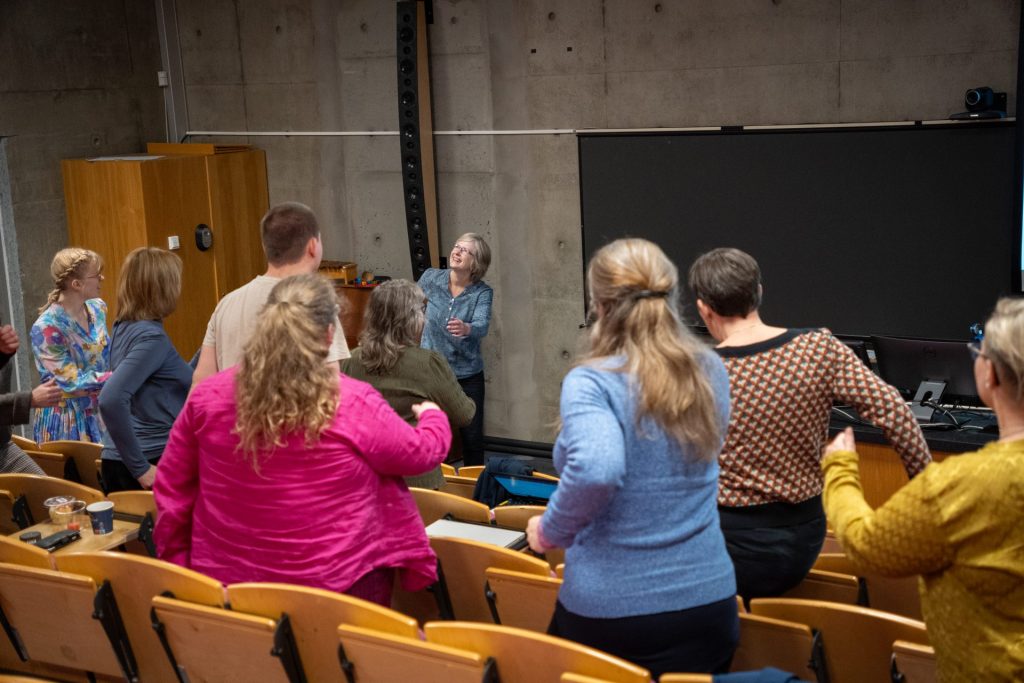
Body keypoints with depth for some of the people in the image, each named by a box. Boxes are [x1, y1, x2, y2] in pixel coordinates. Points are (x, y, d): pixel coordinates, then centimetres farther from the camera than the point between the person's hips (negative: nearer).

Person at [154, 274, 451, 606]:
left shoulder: (208, 397, -5)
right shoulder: (354, 405, -15)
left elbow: (171, 489, 5)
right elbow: (421, 453, 1)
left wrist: (178, 559, 19)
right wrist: (432, 415, 22)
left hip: (223, 582, 5)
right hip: (334, 586, -5)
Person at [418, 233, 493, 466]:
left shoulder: (482, 292, -11)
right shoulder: (431, 278, -5)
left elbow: (482, 325, -28)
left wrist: (466, 329, -50)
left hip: (467, 375, -1)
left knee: (472, 436, 6)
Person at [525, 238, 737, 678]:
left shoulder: (591, 382, -15)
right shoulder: (710, 372, 3)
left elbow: (595, 471, -33)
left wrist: (551, 531, -16)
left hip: (610, 611, -4)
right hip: (707, 599, 5)